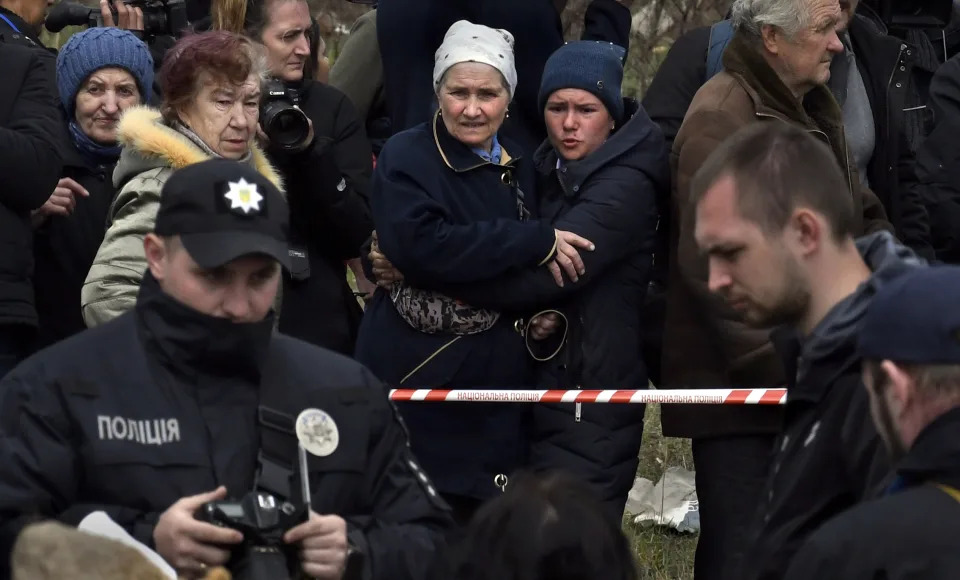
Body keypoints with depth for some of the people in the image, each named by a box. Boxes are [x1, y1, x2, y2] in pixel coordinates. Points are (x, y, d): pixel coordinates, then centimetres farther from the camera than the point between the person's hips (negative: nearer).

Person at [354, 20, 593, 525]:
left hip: (495, 391, 7)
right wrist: (535, 242, -21)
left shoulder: (517, 170, 14)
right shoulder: (407, 158, -7)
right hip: (418, 383, -7)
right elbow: (418, 244, -26)